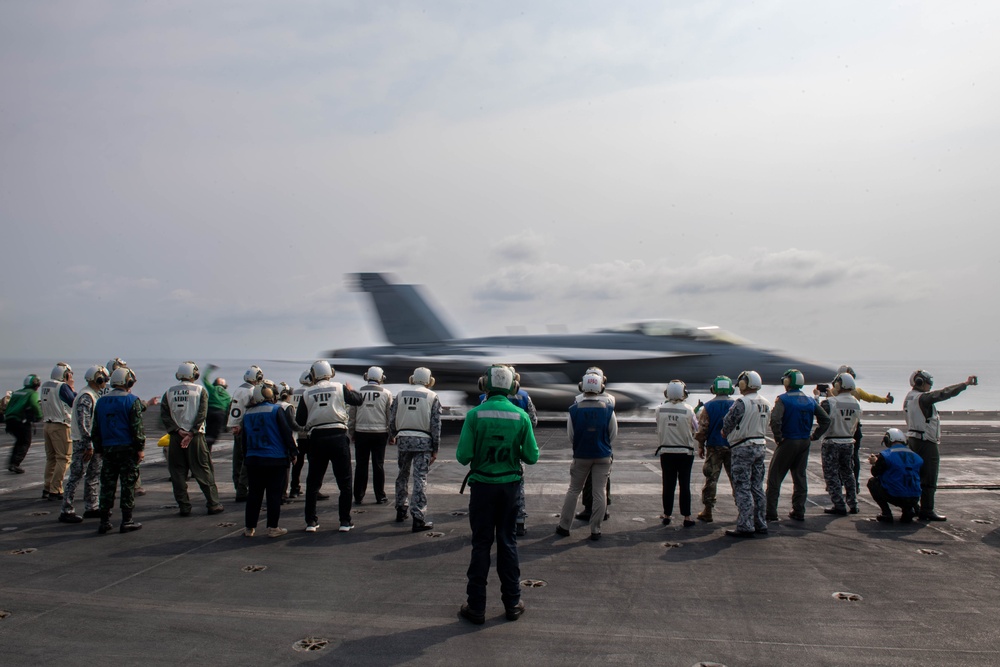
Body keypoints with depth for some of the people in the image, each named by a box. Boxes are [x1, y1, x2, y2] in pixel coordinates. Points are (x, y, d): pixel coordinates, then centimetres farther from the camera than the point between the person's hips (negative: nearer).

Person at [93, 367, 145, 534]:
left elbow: (96, 428, 14)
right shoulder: (132, 401, -7)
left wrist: (99, 449, 20)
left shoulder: (101, 402, 11)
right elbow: (137, 427, -11)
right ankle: (127, 521, 5)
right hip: (127, 448, -5)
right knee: (128, 485, 1)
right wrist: (140, 448, -5)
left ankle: (104, 522, 13)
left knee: (107, 486, 10)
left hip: (108, 449, 5)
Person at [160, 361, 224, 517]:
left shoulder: (169, 392, 4)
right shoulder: (200, 390, -2)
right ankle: (213, 504, 7)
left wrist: (178, 431, -9)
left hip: (176, 436, 2)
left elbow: (164, 415, -5)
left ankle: (184, 507, 9)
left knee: (178, 473, 9)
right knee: (203, 471, 5)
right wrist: (191, 433, -12)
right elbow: (202, 414, -11)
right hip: (196, 436, -2)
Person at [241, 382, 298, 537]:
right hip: (275, 460, -4)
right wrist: (293, 452, -1)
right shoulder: (277, 410, -8)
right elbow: (286, 432, -9)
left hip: (252, 460, 5)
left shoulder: (248, 413, 7)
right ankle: (273, 528, 4)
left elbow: (243, 438, 14)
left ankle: (250, 528, 16)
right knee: (274, 494, 2)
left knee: (254, 493, 12)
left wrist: (246, 457, 23)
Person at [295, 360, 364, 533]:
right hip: (338, 436, -1)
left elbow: (300, 420, 5)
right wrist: (351, 390, 32)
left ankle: (311, 521, 15)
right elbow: (358, 400, 12)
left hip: (317, 438, 1)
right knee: (344, 482, 8)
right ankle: (345, 521, 9)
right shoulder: (340, 388, 0)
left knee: (313, 482, 14)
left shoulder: (307, 393, 2)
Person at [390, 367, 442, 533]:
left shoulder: (401, 394, 6)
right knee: (420, 479, -2)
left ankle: (401, 511, 31)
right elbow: (436, 425, -3)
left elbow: (392, 419, 9)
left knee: (403, 475, 19)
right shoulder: (432, 397, 0)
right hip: (423, 440, -3)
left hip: (403, 439, 3)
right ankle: (418, 518, -4)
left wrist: (392, 436, 28)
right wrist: (435, 449, 2)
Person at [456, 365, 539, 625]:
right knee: (508, 542, 13)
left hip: (482, 485, -1)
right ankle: (512, 603, 22)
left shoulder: (475, 414, -12)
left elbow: (463, 456, -14)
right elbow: (532, 457, -5)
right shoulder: (521, 416, -7)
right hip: (510, 485, 2)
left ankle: (476, 606, 14)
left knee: (481, 544, 8)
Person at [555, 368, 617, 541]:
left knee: (573, 491, 13)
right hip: (603, 457, 0)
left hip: (581, 456, 0)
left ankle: (564, 526, 18)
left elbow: (570, 435, -2)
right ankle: (595, 530, 9)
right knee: (600, 492, 6)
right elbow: (613, 434, 0)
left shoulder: (574, 409, -11)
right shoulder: (608, 409, -10)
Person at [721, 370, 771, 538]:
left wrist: (725, 432, 5)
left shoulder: (742, 402, -17)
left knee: (743, 488, -4)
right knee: (757, 487, 15)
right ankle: (760, 524, 21)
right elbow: (765, 425, 11)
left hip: (743, 448, -8)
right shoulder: (766, 404, 9)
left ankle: (745, 527, -4)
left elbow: (727, 423, -15)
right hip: (760, 446, 8)